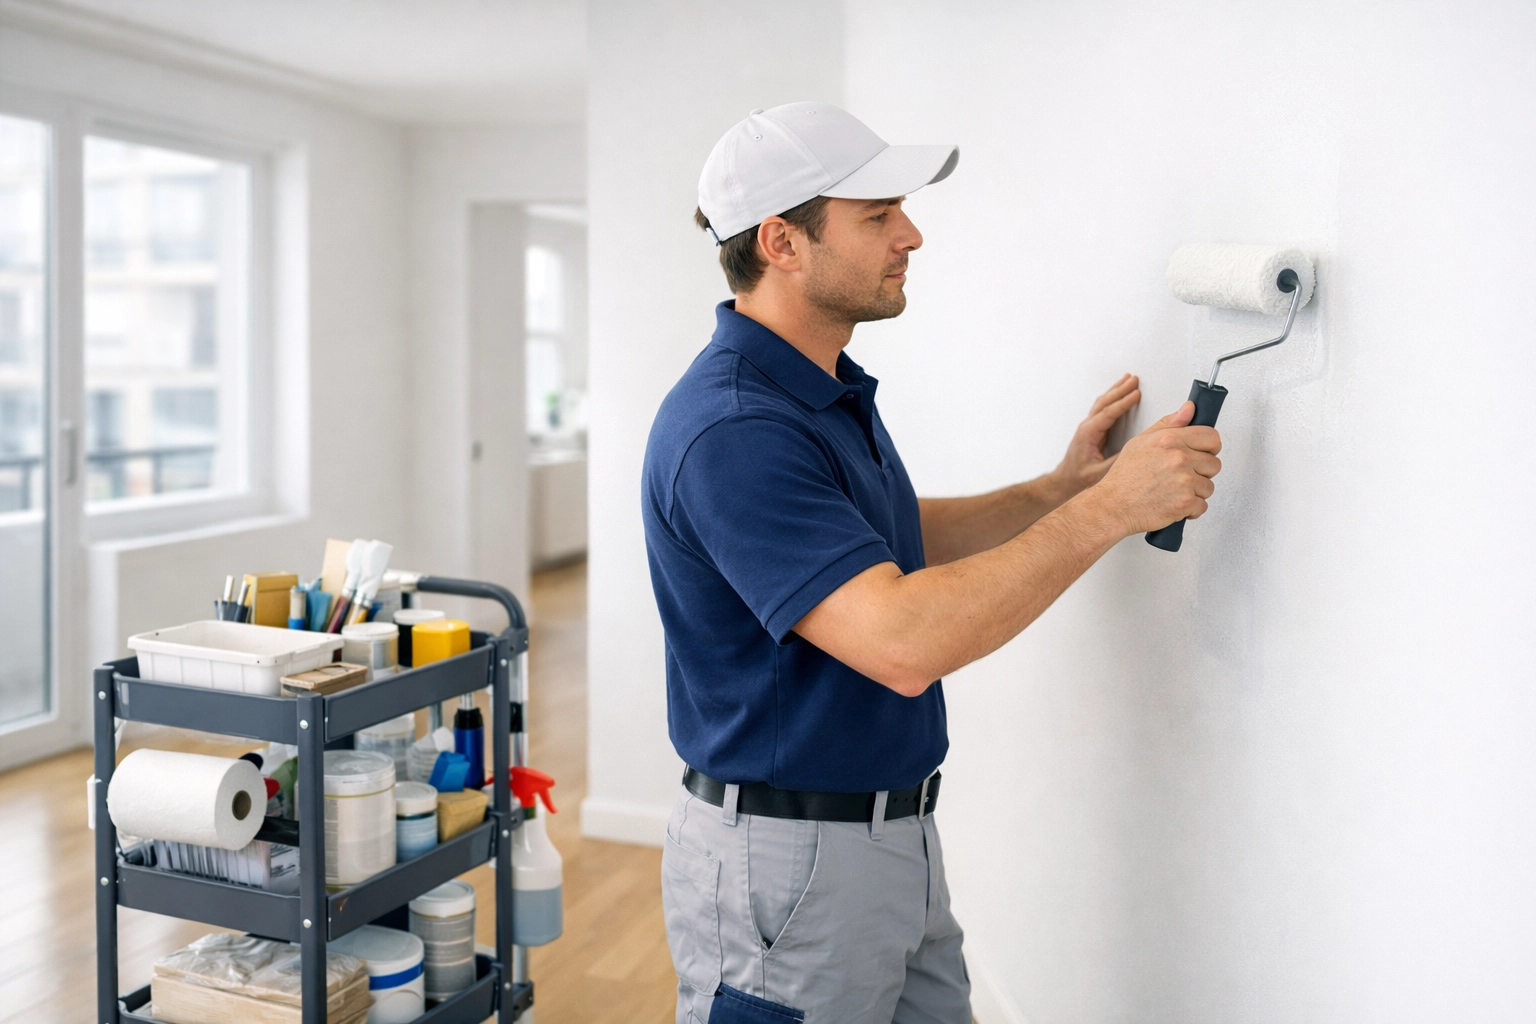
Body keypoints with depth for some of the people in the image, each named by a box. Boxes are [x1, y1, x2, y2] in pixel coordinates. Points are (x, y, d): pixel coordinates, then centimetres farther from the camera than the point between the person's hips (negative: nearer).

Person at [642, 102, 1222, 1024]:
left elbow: (900, 541, 19)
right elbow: (903, 642, -33)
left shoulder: (832, 386, 7)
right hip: (785, 855, -9)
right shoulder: (731, 430, -25)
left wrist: (1061, 489, 5)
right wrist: (1109, 509, -26)